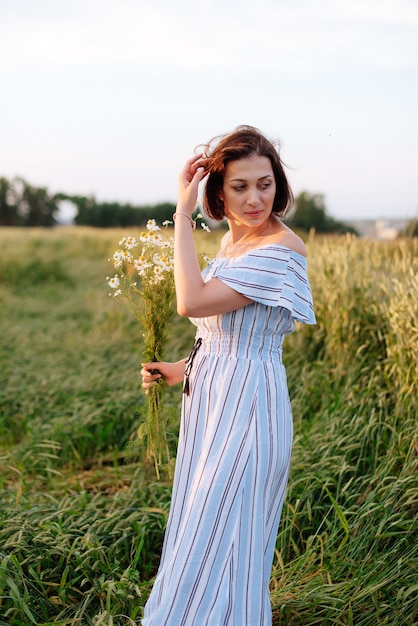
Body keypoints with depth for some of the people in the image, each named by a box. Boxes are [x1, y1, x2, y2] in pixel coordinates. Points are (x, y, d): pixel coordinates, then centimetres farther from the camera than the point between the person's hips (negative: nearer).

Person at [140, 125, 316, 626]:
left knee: (217, 543, 1)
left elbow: (191, 303, -28)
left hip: (246, 406, -9)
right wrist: (180, 370, 7)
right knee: (202, 535, 21)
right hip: (209, 401, 9)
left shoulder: (282, 249, -20)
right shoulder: (232, 240, 8)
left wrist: (183, 214, -22)